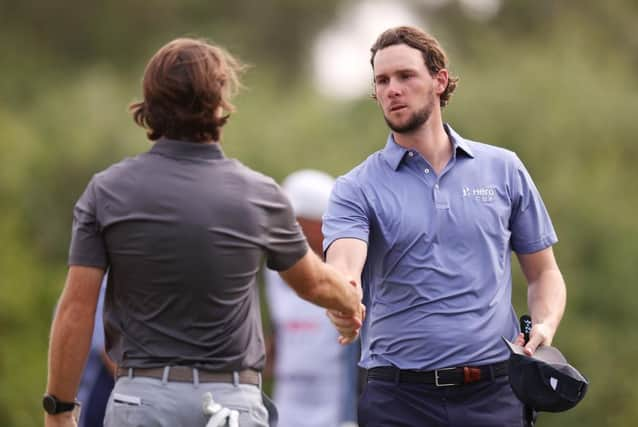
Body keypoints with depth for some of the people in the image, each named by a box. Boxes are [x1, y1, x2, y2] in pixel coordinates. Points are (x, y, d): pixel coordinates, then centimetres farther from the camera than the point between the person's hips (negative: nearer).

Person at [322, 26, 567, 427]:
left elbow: (543, 272, 15)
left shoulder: (503, 169, 9)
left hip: (493, 393, 1)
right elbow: (342, 265, -17)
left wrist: (545, 326, -6)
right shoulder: (357, 189, 2)